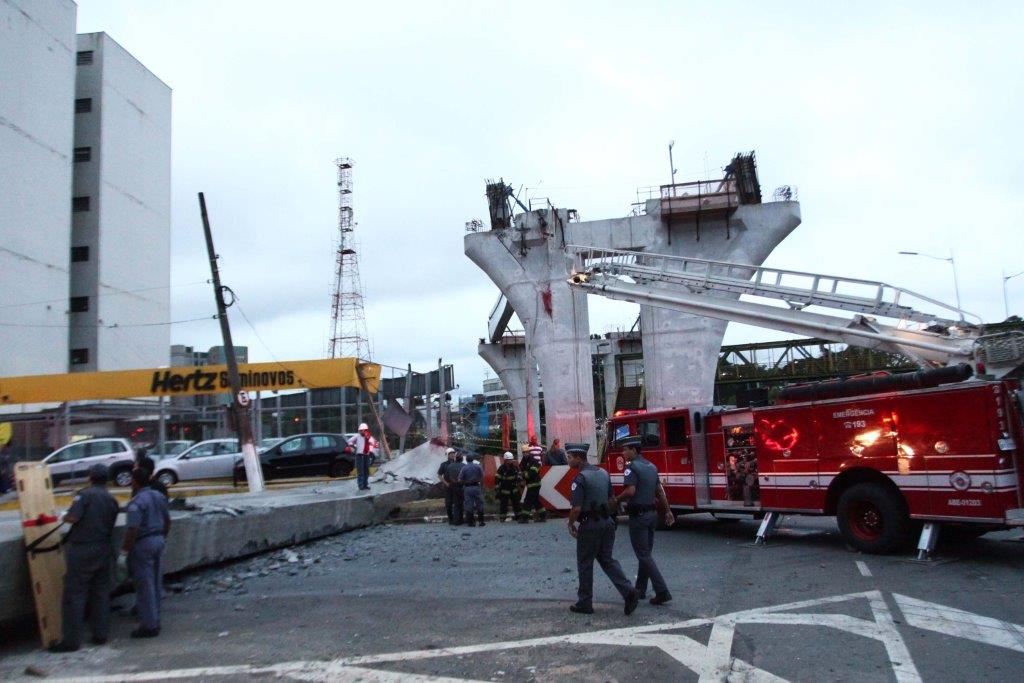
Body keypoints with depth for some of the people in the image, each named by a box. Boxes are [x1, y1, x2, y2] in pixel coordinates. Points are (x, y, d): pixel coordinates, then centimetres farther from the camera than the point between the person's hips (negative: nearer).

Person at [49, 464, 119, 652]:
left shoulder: (85, 494, -9)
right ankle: (100, 634, 17)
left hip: (82, 550, -6)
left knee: (74, 595, 0)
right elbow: (110, 525, 10)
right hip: (103, 550, 6)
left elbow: (73, 517, -19)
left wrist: (64, 517, 1)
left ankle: (71, 640, 2)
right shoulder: (112, 500, 10)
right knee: (101, 593, 12)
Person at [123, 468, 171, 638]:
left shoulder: (136, 503, -18)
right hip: (158, 541, 8)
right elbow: (167, 521, 15)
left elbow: (133, 530, -23)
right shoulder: (159, 497, 7)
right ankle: (155, 621, 23)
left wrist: (126, 547, -11)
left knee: (144, 586, 0)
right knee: (156, 584, 15)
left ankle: (149, 626, 5)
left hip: (142, 545, -8)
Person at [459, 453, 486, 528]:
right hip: (477, 487, 0)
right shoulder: (478, 467, -2)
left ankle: (470, 522, 7)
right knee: (479, 505, 8)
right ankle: (480, 521, 9)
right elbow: (482, 478, 0)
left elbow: (460, 480, -6)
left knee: (469, 505, 5)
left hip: (467, 488, 0)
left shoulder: (463, 469, -4)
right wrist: (481, 486, 11)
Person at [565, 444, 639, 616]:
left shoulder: (580, 478, -16)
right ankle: (629, 591, -1)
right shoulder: (603, 473, 9)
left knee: (585, 564, 6)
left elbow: (577, 508, -21)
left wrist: (571, 524, -5)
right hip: (607, 522, 7)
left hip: (589, 524, -7)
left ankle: (585, 603, 15)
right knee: (607, 560, 15)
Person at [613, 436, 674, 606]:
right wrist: (667, 511, 19)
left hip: (638, 515, -9)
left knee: (643, 555, -5)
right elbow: (660, 491, 14)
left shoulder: (632, 467, -14)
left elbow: (630, 491, -25)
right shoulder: (651, 466, 11)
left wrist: (617, 500, -9)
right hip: (652, 513, 9)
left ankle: (662, 591, -11)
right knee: (645, 553, 15)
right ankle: (640, 589, 25)